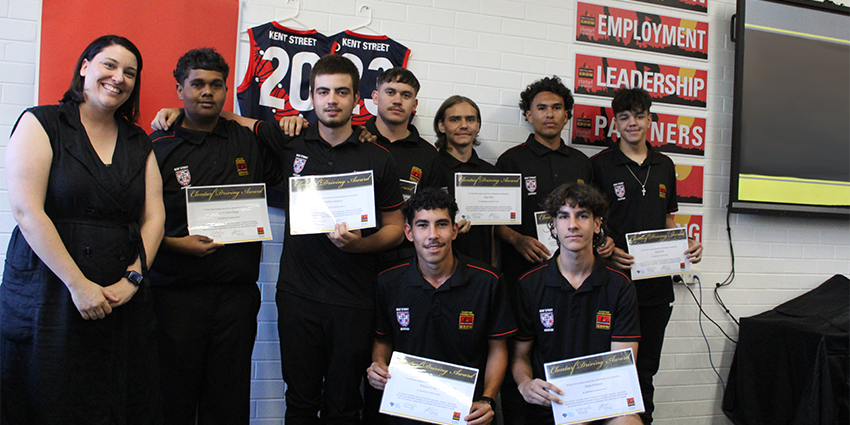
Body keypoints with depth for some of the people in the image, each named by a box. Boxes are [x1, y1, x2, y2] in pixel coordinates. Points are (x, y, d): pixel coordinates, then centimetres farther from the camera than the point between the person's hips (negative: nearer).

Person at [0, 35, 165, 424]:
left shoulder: (140, 143, 15)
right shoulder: (40, 124, 0)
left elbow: (154, 216, 8)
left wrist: (132, 279, -7)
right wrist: (78, 285, -15)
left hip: (123, 302, 4)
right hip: (49, 297, -4)